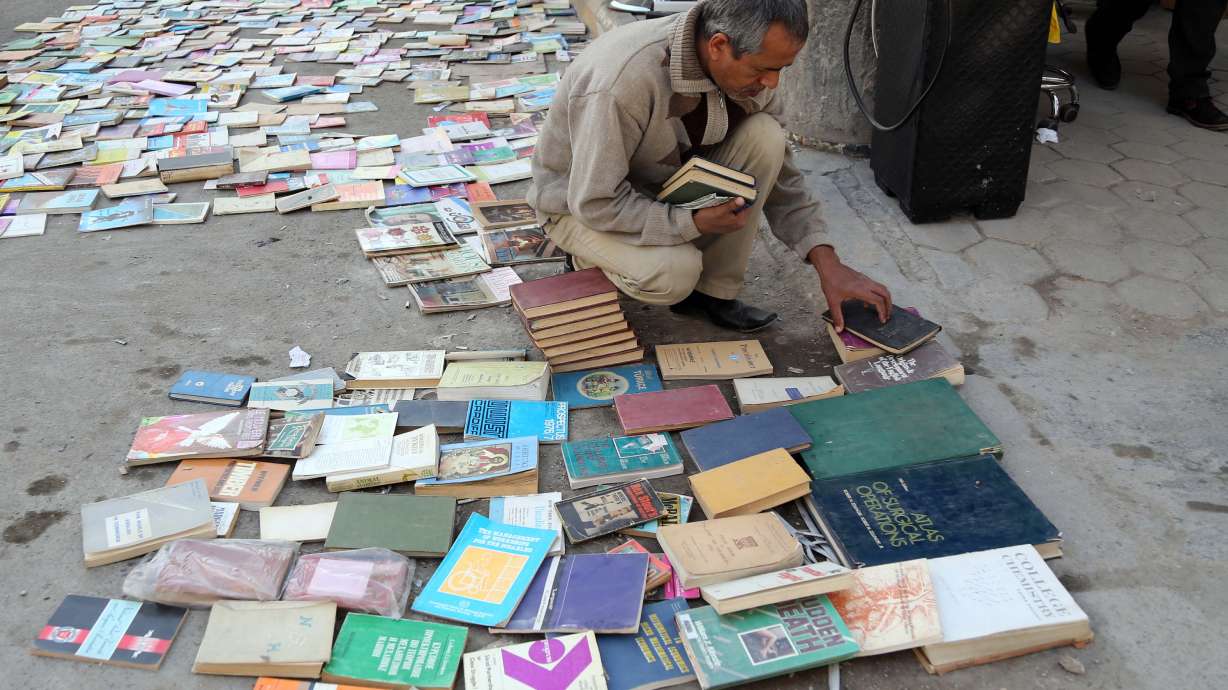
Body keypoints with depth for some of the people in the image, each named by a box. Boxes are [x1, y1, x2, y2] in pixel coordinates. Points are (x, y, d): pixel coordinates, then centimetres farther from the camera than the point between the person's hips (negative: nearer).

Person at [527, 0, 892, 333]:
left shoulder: (746, 63, -14)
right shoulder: (624, 80, -36)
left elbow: (779, 171, -4)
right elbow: (596, 203, -30)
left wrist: (827, 263, -12)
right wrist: (695, 223, -31)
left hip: (666, 185, 6)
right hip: (581, 200, -6)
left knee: (764, 138, -18)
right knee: (675, 273, -33)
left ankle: (713, 292, -7)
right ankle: (594, 256, 1)